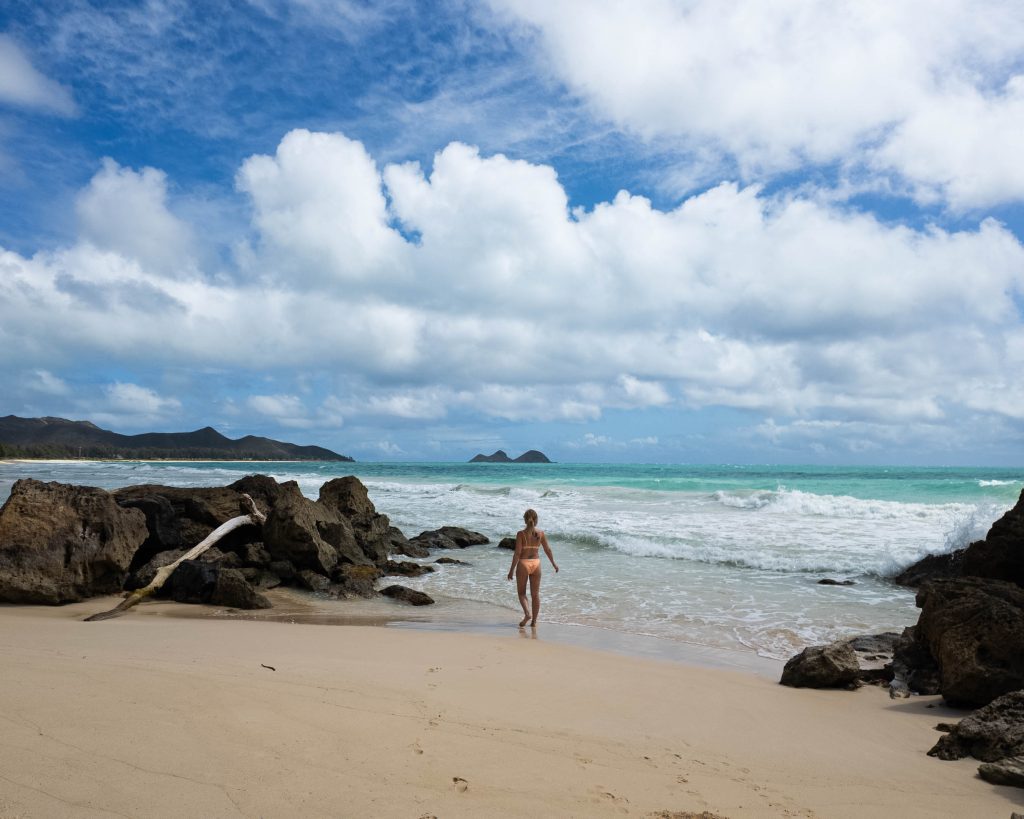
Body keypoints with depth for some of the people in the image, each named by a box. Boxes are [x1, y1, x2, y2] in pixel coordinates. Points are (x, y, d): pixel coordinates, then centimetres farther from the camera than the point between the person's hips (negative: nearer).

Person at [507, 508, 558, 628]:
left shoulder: (521, 534, -13)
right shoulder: (541, 533, -2)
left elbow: (517, 553, -15)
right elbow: (548, 549, 6)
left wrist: (512, 569, -9)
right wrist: (554, 563, 21)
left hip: (523, 564, -3)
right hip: (536, 563, 3)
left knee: (521, 592, 12)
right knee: (535, 594, 13)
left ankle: (527, 613, -10)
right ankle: (534, 620, 16)